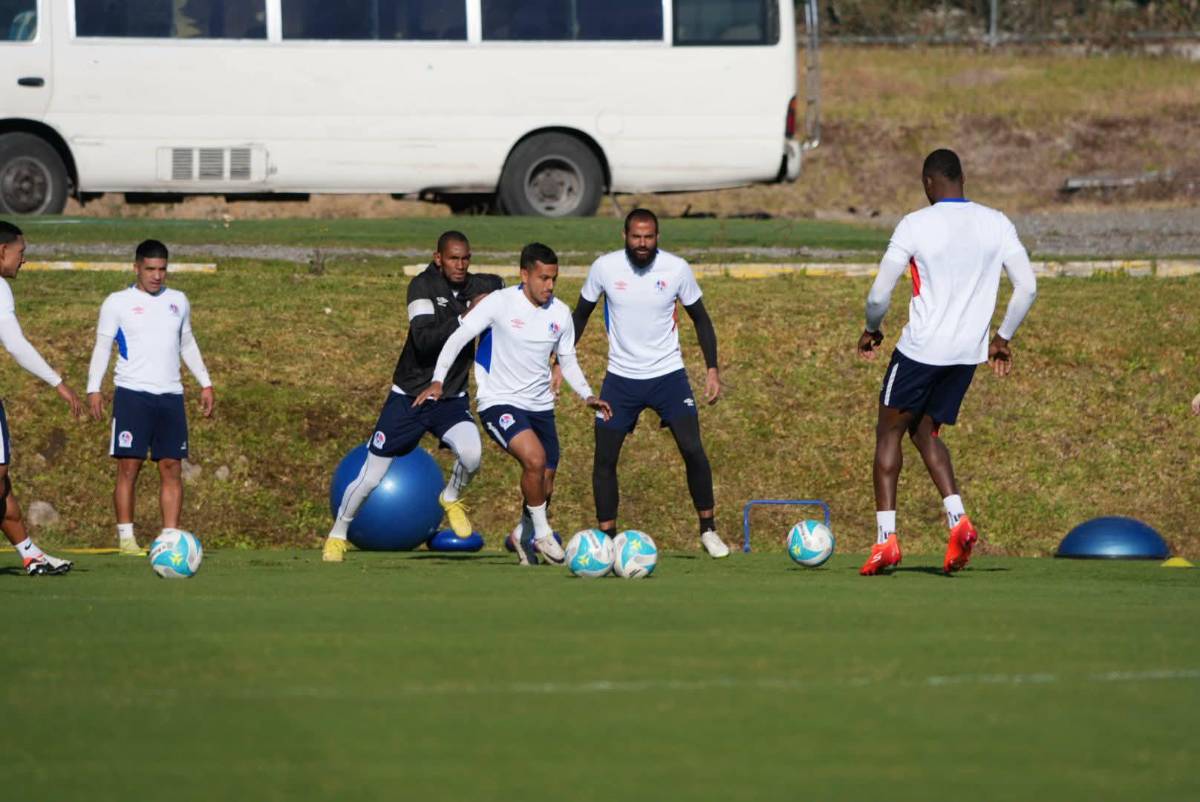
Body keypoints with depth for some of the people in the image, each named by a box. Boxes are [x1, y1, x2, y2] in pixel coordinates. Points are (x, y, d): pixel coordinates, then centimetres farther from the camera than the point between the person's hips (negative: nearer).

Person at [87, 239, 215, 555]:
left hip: (170, 395, 4)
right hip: (132, 394, -4)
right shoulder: (117, 303, 2)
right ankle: (126, 537, -3)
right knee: (129, 467, -6)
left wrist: (205, 383, 20)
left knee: (172, 467, -2)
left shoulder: (178, 301, 14)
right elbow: (102, 346, 2)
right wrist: (94, 389, -8)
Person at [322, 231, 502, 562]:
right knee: (369, 479, 1)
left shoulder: (478, 286, -4)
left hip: (451, 399, 3)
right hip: (409, 397, -3)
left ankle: (452, 498, 8)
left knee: (471, 454, -26)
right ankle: (338, 534, 27)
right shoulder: (423, 286, -16)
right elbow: (424, 340, -29)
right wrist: (465, 319, -33)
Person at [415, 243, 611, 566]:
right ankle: (542, 533, -11)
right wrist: (438, 380, -19)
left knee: (545, 487, 8)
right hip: (500, 402, -6)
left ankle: (525, 536, 35)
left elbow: (567, 360, 16)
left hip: (540, 405, 6)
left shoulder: (560, 313, 3)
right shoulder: (500, 302, -12)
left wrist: (588, 396, 2)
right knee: (535, 458, -28)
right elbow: (459, 338, -9)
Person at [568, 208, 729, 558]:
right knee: (604, 459, -1)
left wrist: (712, 369, -3)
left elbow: (700, 318, 4)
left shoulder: (677, 269, -9)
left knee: (693, 450, -13)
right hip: (621, 378, 1)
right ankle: (607, 539, 12)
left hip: (668, 374, -1)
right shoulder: (605, 267, -8)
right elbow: (581, 314, 7)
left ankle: (709, 531, 3)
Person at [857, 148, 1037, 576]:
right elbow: (1027, 287, 0)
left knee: (890, 431, 11)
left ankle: (886, 538, 2)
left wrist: (872, 330, 11)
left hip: (921, 348, -5)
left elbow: (880, 294, -9)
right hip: (969, 353, 5)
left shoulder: (915, 225, -9)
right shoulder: (996, 224, 2)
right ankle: (958, 519, -1)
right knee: (926, 431, 20)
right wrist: (1003, 338, 13)